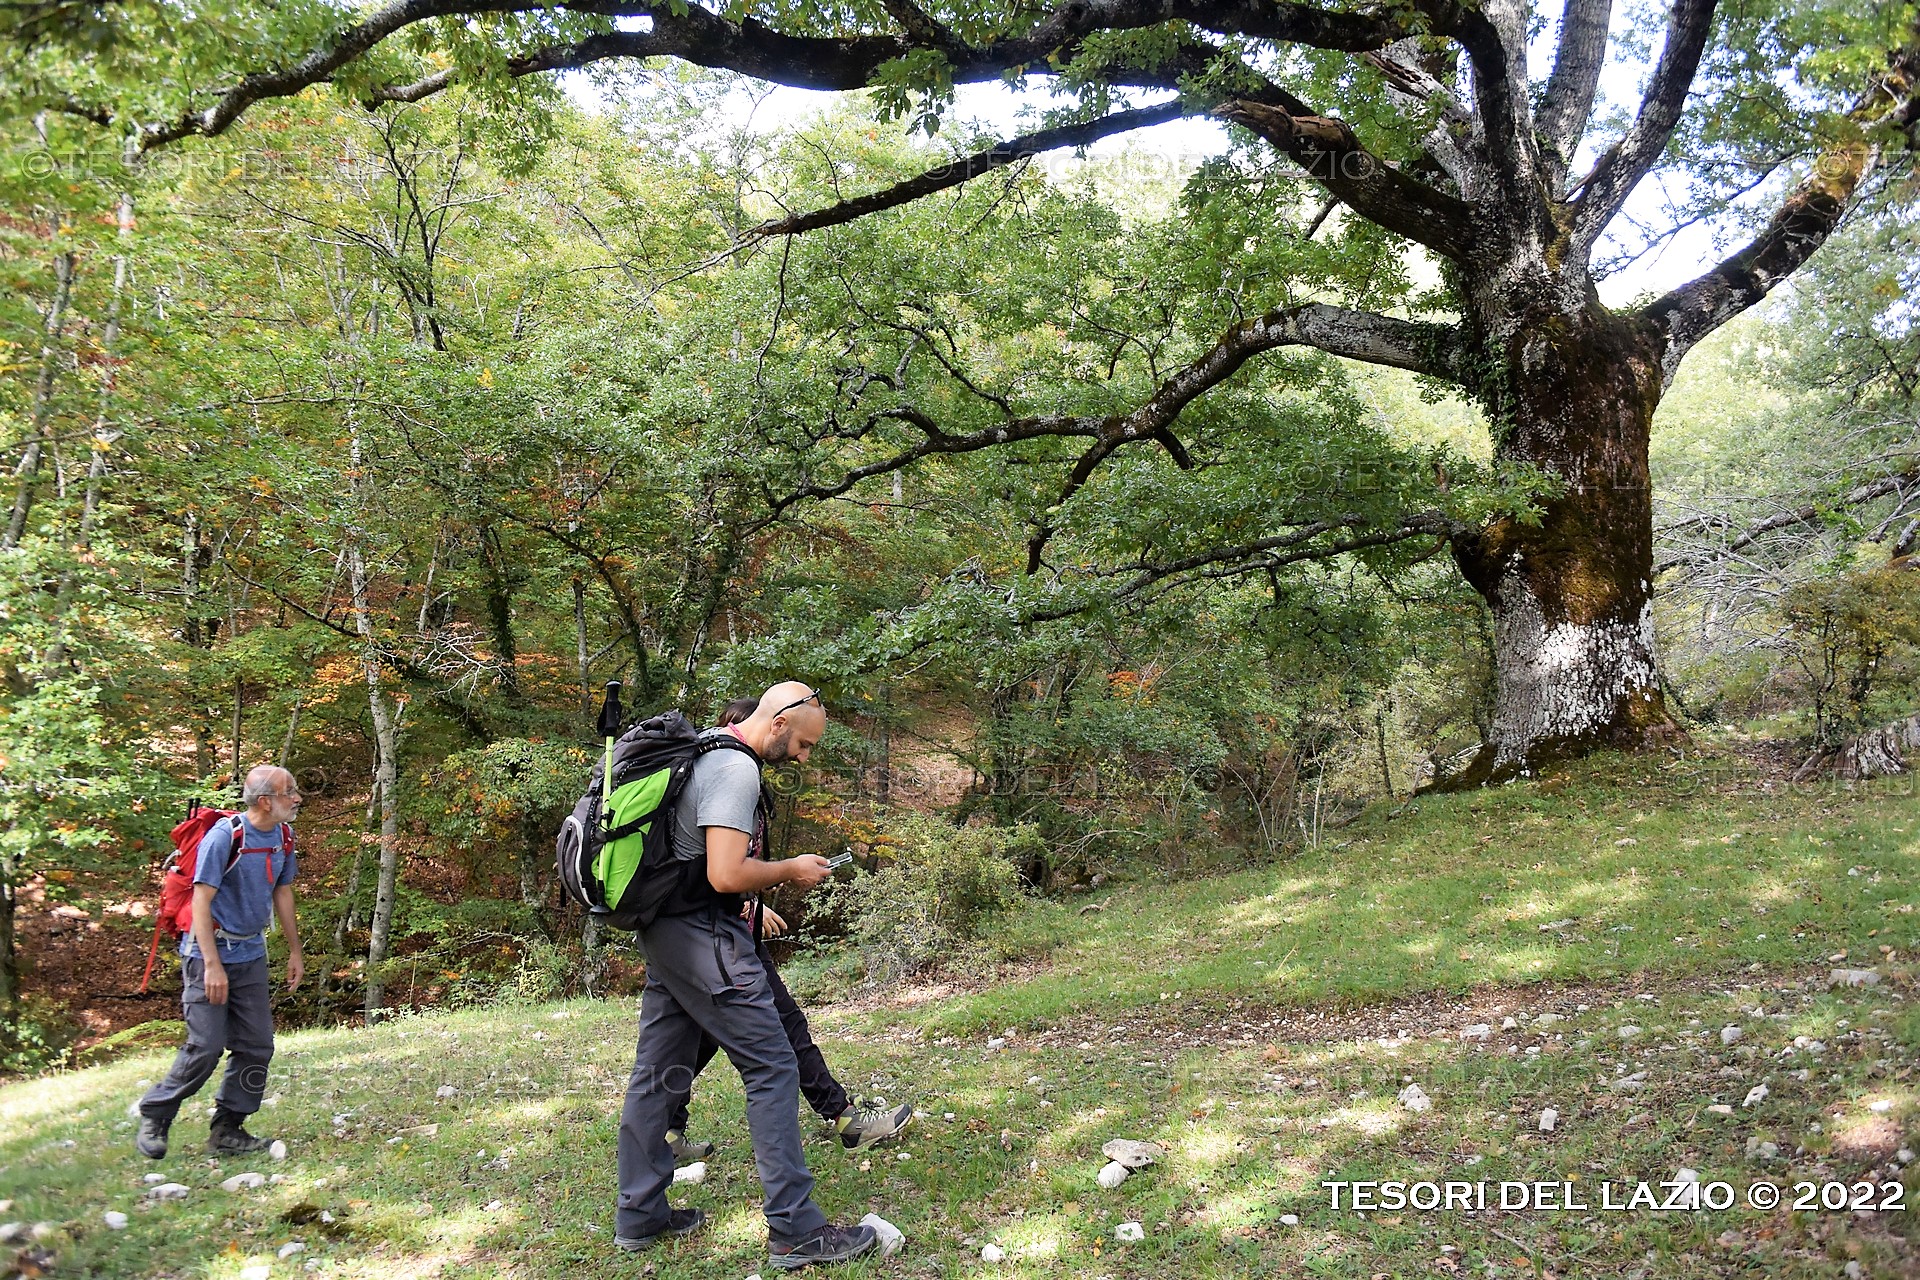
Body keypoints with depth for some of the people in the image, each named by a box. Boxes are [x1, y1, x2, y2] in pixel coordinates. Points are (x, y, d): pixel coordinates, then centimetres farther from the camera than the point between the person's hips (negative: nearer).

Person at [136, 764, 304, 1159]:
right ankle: (154, 1118, 15)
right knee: (206, 1046, -7)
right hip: (210, 952, -7)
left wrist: (295, 952, 17)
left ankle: (227, 1130, 15)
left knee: (256, 1047, 4)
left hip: (251, 955, 7)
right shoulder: (224, 837, -18)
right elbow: (201, 902, -18)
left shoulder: (283, 837, 3)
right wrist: (213, 965, -22)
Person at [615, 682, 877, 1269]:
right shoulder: (737, 769, -18)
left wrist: (755, 897, 22)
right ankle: (794, 1230, -2)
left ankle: (639, 1216, 26)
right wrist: (791, 871, -10)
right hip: (704, 936, -10)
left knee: (657, 1073, 15)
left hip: (666, 933, 10)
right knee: (773, 1068, -6)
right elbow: (726, 874, -25)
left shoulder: (705, 752, 14)